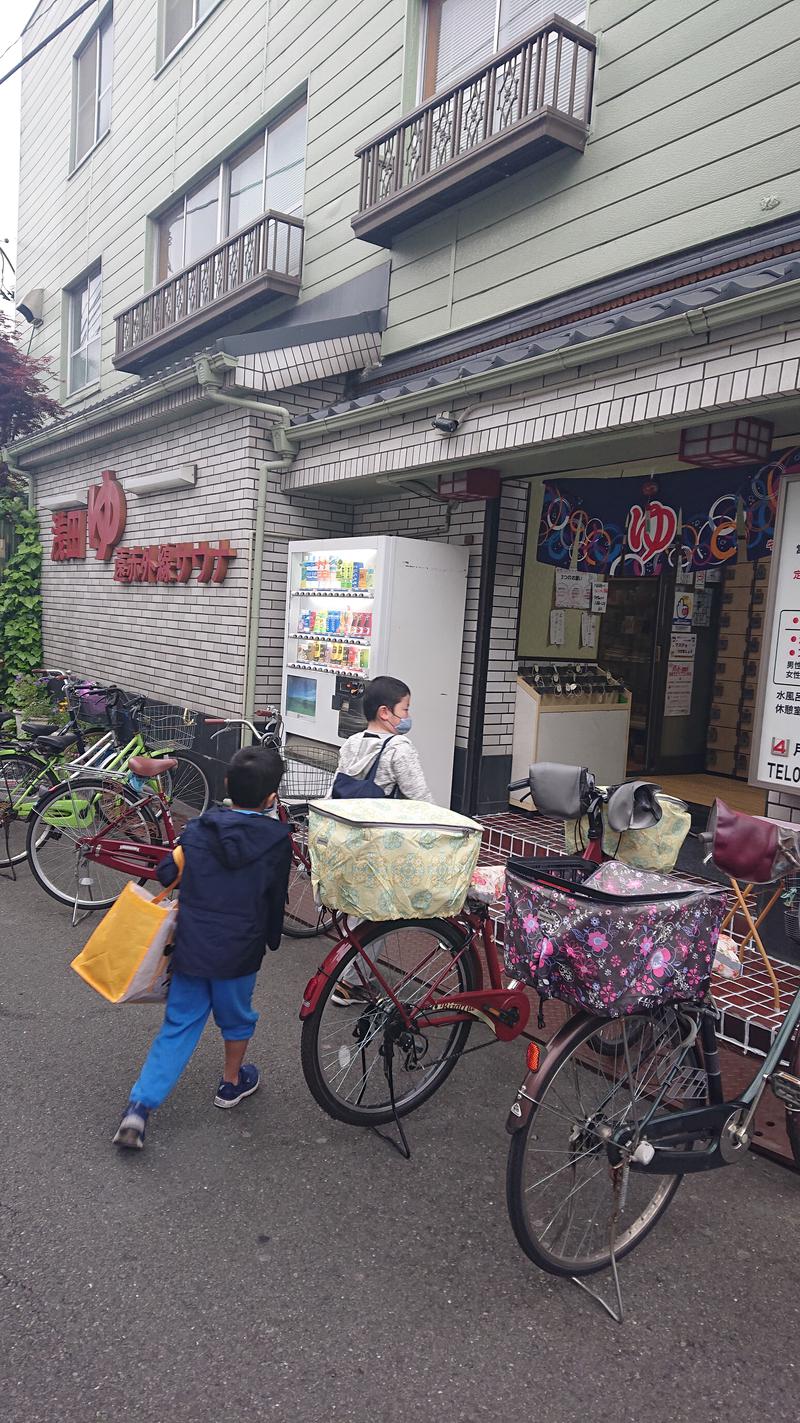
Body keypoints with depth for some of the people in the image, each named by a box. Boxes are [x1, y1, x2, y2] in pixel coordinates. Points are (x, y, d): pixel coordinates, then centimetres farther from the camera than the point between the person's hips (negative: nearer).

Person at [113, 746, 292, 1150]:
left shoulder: (197, 829, -4)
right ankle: (232, 1083, 42)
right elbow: (277, 899, -3)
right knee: (237, 1018, 23)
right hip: (239, 952, -2)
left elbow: (165, 874, 0)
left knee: (178, 1026, 14)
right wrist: (271, 939, 14)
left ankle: (138, 1107, 6)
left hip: (190, 946, 2)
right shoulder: (277, 840, -11)